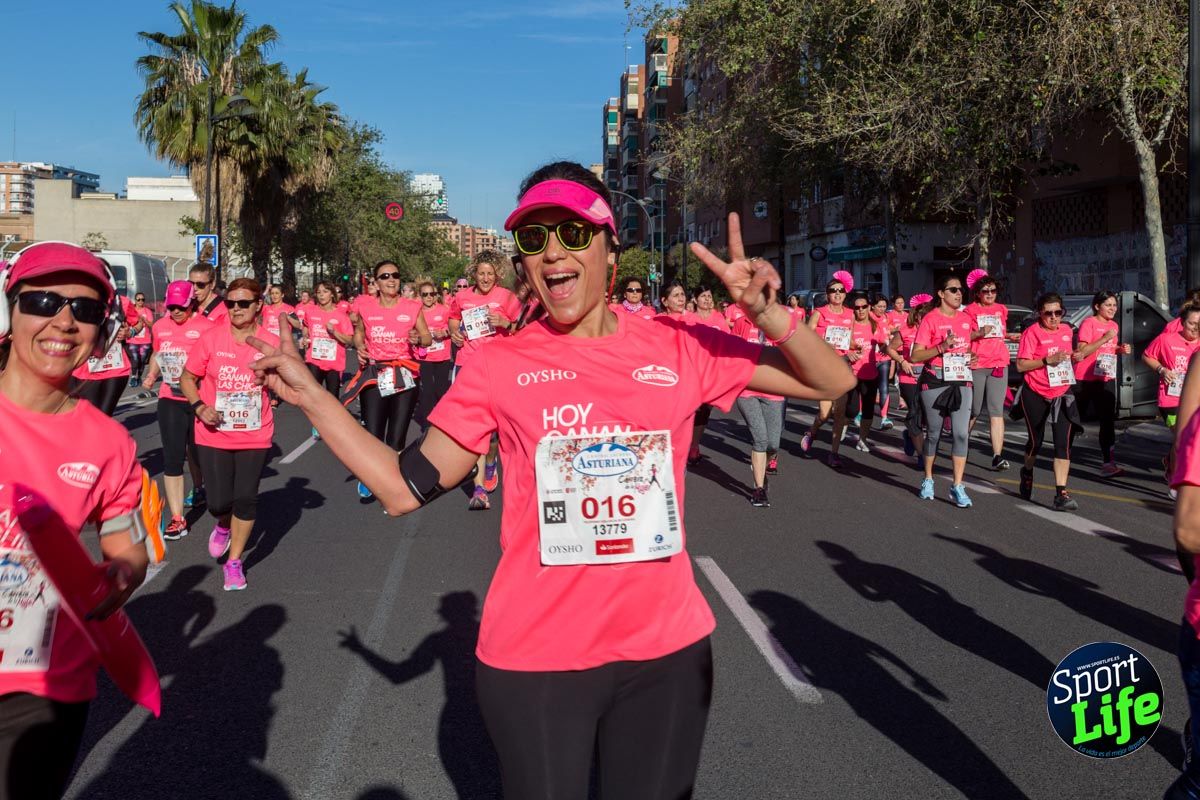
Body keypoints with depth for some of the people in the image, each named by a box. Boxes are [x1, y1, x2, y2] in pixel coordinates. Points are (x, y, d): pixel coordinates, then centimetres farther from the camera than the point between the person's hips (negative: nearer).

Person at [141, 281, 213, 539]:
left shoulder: (206, 327, -9)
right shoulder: (159, 327, 7)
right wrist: (151, 376, 6)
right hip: (170, 400, 4)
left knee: (200, 454, 9)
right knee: (172, 458, 1)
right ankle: (177, 519, 7)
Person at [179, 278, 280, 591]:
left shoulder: (271, 343, -4)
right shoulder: (211, 337, -6)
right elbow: (187, 378, 4)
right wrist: (199, 407, -13)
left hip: (255, 436, 0)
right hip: (214, 435, 0)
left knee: (246, 499, 2)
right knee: (219, 501, 0)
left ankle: (234, 562, 21)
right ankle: (223, 525, 39)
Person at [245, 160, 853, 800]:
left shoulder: (680, 347, -2)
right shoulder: (498, 366, -5)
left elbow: (832, 383, 1)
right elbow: (405, 489, -2)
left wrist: (765, 312, -16)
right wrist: (310, 396, -6)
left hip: (668, 648, 2)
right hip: (534, 656, -1)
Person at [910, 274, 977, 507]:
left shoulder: (966, 318, 9)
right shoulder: (931, 319, -7)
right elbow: (915, 356, -12)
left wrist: (972, 358, 5)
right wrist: (941, 348, -24)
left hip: (961, 382, 4)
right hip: (935, 382, -4)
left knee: (961, 433, -7)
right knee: (934, 433, 7)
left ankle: (957, 487, -3)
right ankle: (928, 480, 26)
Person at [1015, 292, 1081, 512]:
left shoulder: (1067, 330, 7)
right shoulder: (1032, 332, -10)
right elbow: (1020, 365, -15)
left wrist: (1073, 357, 1)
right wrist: (1047, 360, -25)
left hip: (1062, 394, 3)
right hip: (1035, 395, -3)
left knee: (1063, 442, -9)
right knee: (1036, 440, 12)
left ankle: (1061, 493, -10)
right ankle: (1027, 473, 43)